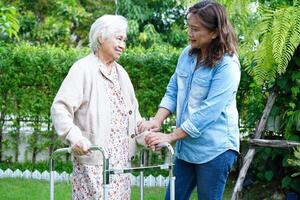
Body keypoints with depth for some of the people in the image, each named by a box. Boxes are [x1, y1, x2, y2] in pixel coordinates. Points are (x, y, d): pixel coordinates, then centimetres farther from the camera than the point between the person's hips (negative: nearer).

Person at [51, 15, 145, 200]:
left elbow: (132, 112, 21)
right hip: (93, 158, -7)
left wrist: (146, 137, 6)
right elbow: (60, 109, -15)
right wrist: (75, 138, -29)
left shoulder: (120, 72, 16)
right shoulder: (83, 69, -7)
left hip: (121, 158, 7)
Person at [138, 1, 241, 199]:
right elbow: (173, 91, 10)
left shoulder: (227, 66, -18)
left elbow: (208, 111, -22)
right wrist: (157, 121, -7)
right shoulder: (187, 54, 5)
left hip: (214, 150, -7)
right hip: (186, 146, 7)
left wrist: (170, 137, -21)